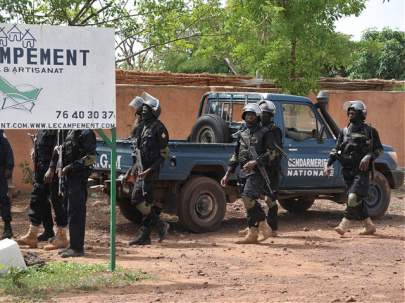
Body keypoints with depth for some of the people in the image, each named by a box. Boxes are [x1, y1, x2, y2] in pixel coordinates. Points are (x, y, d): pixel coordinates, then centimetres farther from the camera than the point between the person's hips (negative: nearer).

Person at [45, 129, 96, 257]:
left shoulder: (86, 133, -12)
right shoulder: (69, 132, 15)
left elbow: (91, 157, -19)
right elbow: (59, 150, 23)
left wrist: (70, 167, -17)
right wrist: (51, 168, 13)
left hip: (79, 177, -9)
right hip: (68, 177, 9)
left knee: (75, 212, -8)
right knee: (70, 212, 12)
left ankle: (77, 248, -4)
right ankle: (74, 245, 19)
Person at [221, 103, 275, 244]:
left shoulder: (265, 133, -1)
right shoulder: (242, 134, 18)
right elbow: (235, 155, 20)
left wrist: (255, 162, -21)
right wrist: (228, 174, 14)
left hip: (257, 172, -7)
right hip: (244, 172, 7)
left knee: (248, 198, -21)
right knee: (251, 202, 7)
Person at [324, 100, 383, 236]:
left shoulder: (369, 131, -1)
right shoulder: (344, 131, 13)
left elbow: (379, 149, 0)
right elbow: (336, 150, 13)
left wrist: (368, 157, -17)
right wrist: (329, 164, 3)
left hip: (362, 171, -6)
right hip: (347, 171, 6)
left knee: (353, 197, -18)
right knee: (358, 200, 9)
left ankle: (344, 225, -17)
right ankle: (369, 226, 20)